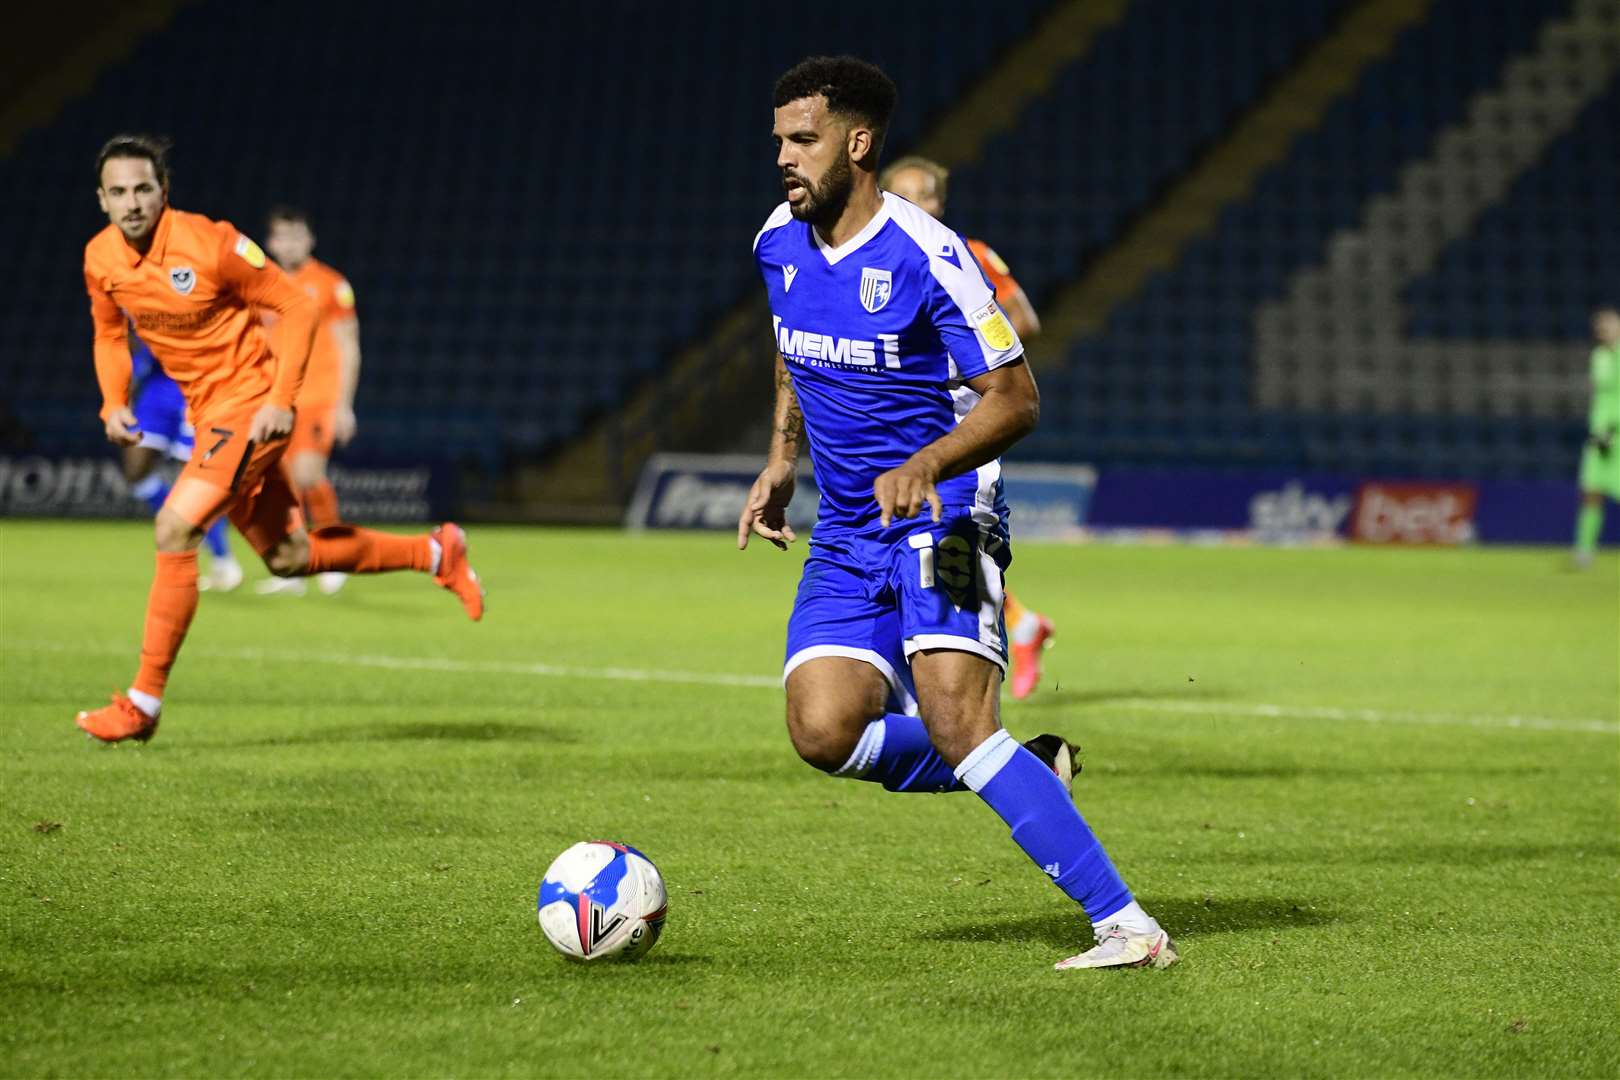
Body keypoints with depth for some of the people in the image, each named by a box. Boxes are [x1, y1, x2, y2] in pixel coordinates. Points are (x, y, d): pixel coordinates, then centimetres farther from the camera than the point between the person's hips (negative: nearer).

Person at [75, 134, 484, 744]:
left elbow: (296, 307, -12)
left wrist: (280, 399, -19)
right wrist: (114, 404, 1)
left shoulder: (208, 245, -20)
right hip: (205, 412, 7)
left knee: (174, 529, -21)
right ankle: (436, 553, 33)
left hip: (250, 402, -7)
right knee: (286, 555, 13)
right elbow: (110, 333, 17)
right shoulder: (100, 259, -2)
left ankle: (143, 703, -15)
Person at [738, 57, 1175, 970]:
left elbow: (1017, 399, -15)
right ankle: (1022, 771, 10)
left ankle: (1128, 926, -22)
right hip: (846, 531, 7)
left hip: (943, 517, -7)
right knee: (824, 731, -15)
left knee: (954, 720, -24)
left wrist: (926, 465, -30)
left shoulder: (927, 259, -17)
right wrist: (782, 462, 18)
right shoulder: (780, 243, 5)